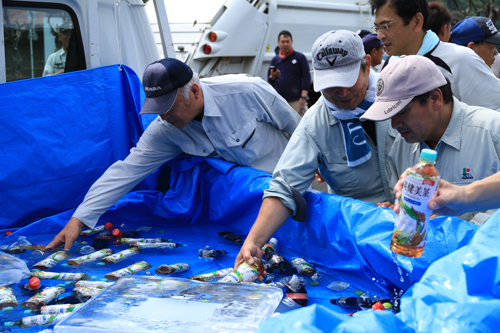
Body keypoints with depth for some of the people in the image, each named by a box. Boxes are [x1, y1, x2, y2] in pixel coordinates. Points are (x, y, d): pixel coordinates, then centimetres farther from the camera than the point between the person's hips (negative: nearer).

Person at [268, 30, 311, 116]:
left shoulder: (300, 57, 3)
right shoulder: (275, 59, 13)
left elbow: (306, 77, -2)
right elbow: (269, 81, 15)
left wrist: (303, 97, -11)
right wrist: (273, 76, -9)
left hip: (295, 100, -3)